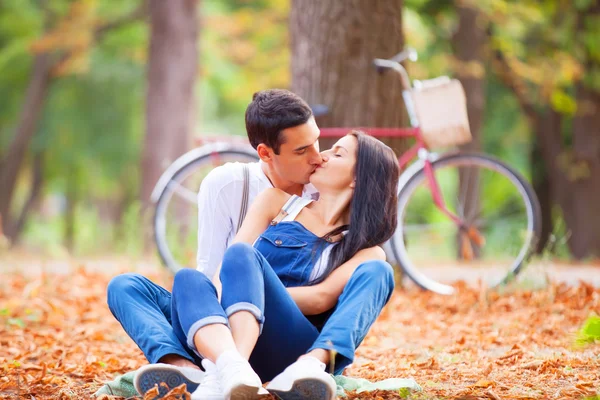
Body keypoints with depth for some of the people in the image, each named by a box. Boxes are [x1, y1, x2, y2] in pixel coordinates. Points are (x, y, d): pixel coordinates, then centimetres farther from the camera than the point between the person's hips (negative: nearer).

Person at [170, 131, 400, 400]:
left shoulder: (366, 251, 14)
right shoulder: (277, 202, 21)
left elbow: (322, 299, -5)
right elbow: (225, 266, 7)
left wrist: (251, 291, -16)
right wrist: (230, 295, -16)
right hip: (222, 342, 2)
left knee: (376, 272, -24)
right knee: (189, 279, -29)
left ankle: (313, 363, -52)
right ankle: (230, 368, -59)